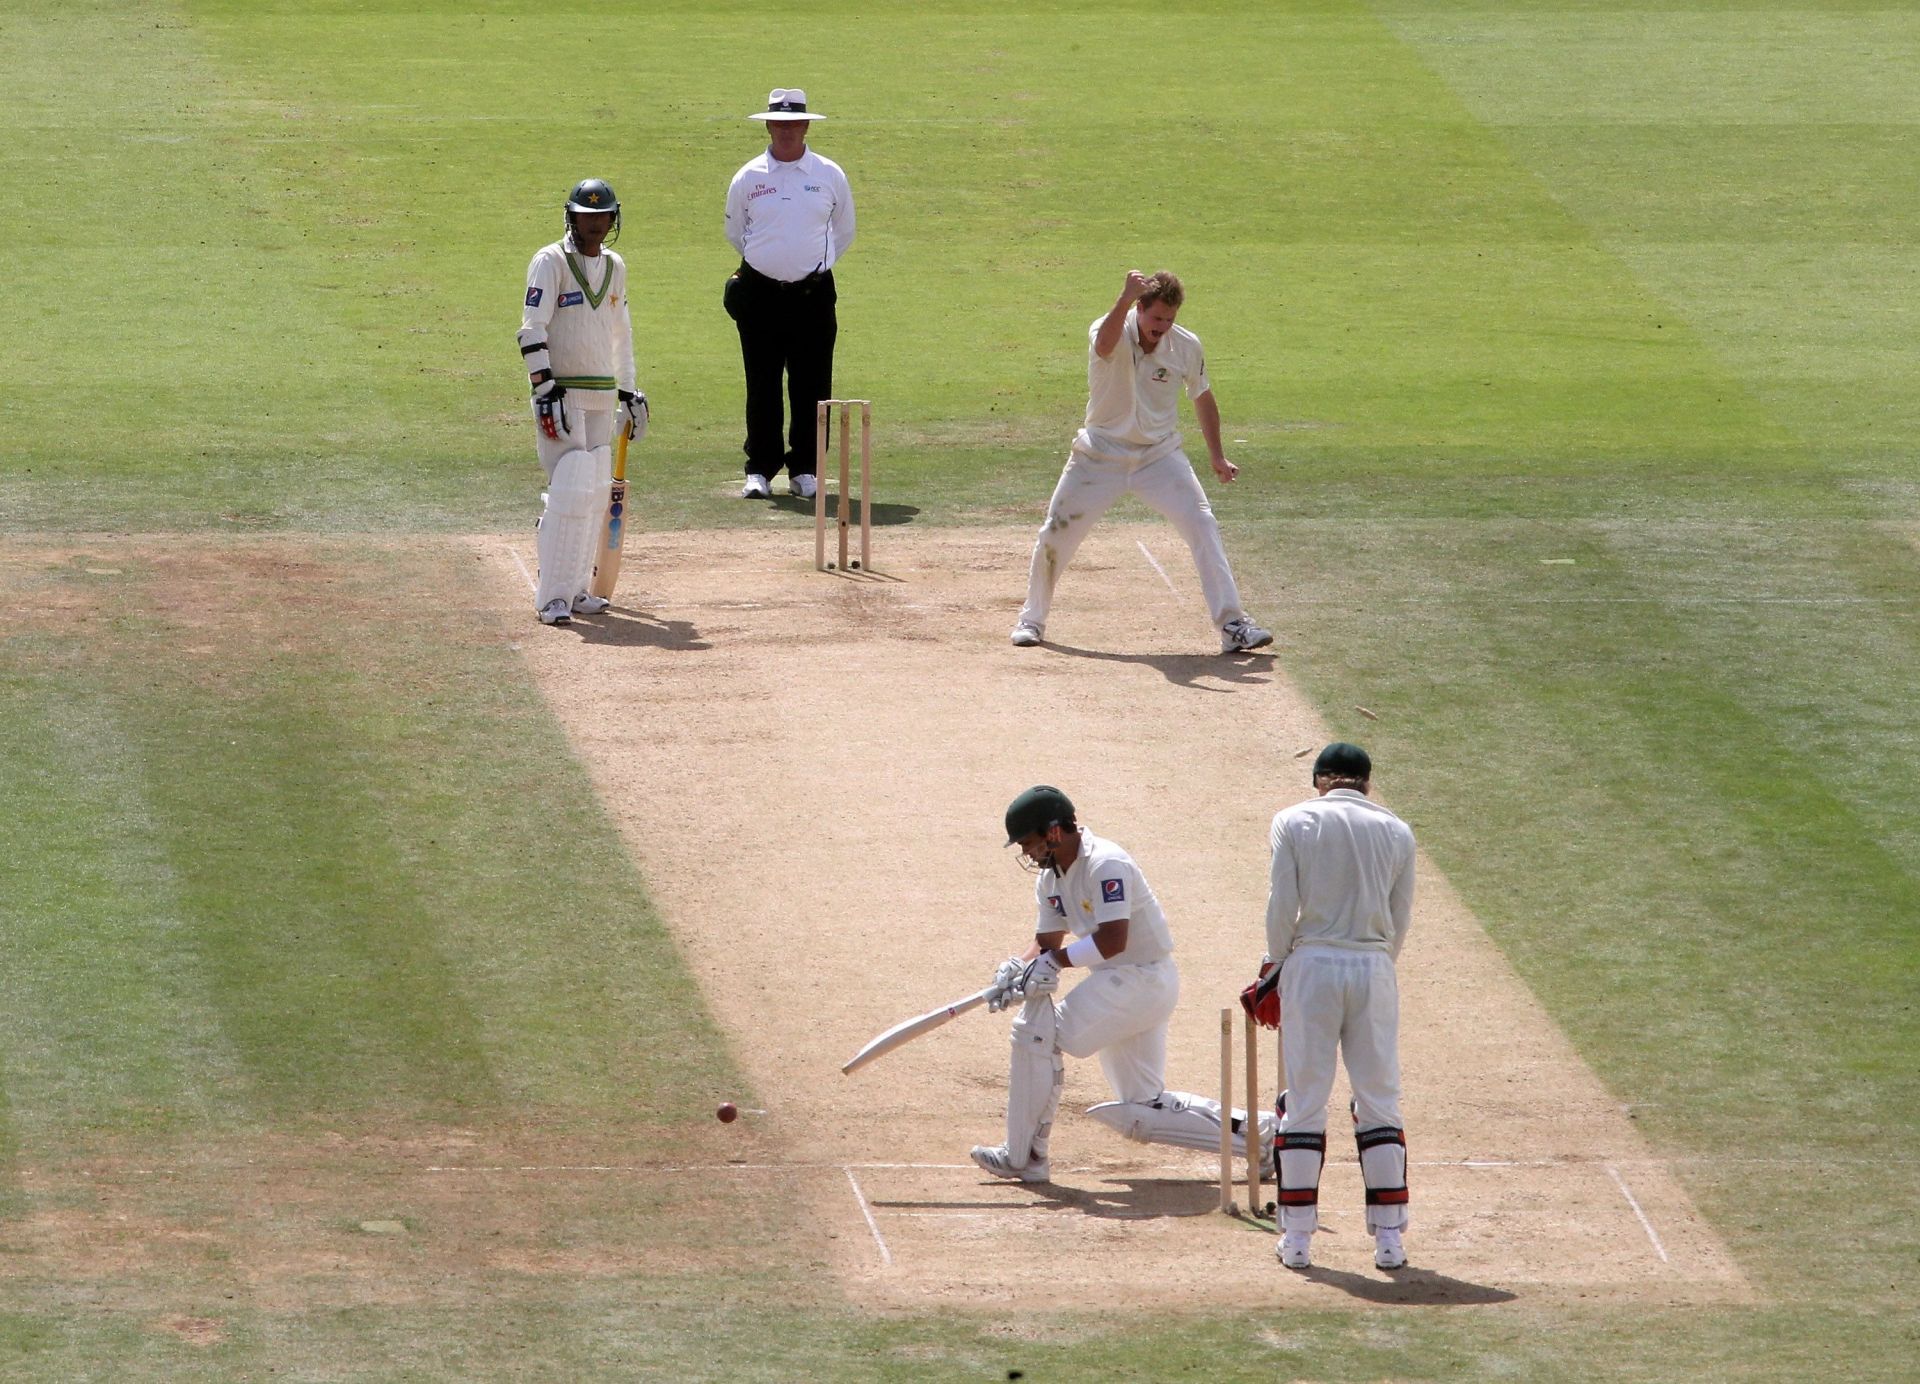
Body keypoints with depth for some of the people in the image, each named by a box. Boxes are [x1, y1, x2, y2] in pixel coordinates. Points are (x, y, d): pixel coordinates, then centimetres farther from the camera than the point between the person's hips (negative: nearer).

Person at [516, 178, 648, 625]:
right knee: (571, 492, -14)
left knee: (596, 494, 6)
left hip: (602, 398, 7)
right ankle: (553, 597, -13)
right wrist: (545, 387, -21)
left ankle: (575, 589, 16)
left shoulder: (615, 268, 14)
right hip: (561, 394, -7)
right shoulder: (551, 262, -6)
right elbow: (533, 328, -13)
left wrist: (628, 391, 23)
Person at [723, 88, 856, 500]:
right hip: (760, 293, 0)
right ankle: (759, 470, 10)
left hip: (813, 293, 0)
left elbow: (843, 233, 16)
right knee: (762, 388, 2)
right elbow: (735, 232, 17)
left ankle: (804, 470, 8)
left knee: (812, 387, 0)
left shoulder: (829, 176, 4)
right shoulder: (748, 178, 3)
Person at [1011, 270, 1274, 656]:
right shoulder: (1111, 331, -18)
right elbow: (1105, 345, -45)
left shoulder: (1186, 346, -8)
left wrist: (1216, 456, 7)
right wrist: (1126, 297, -59)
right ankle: (1032, 620, 23)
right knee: (1056, 534, 1)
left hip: (1159, 455, 1)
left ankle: (1232, 624, -12)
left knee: (1203, 528, -13)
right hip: (1101, 454, -1)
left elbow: (1203, 399, 9)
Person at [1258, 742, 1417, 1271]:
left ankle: (1297, 1237, 4)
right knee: (1380, 1103, 6)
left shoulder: (1295, 822, 1)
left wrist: (1276, 966, 8)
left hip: (1311, 965, -1)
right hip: (1374, 968, 1)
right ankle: (1388, 1238, 4)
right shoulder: (1396, 831, 6)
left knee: (1304, 1101, 4)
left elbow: (1282, 905, -5)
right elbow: (1400, 920, 7)